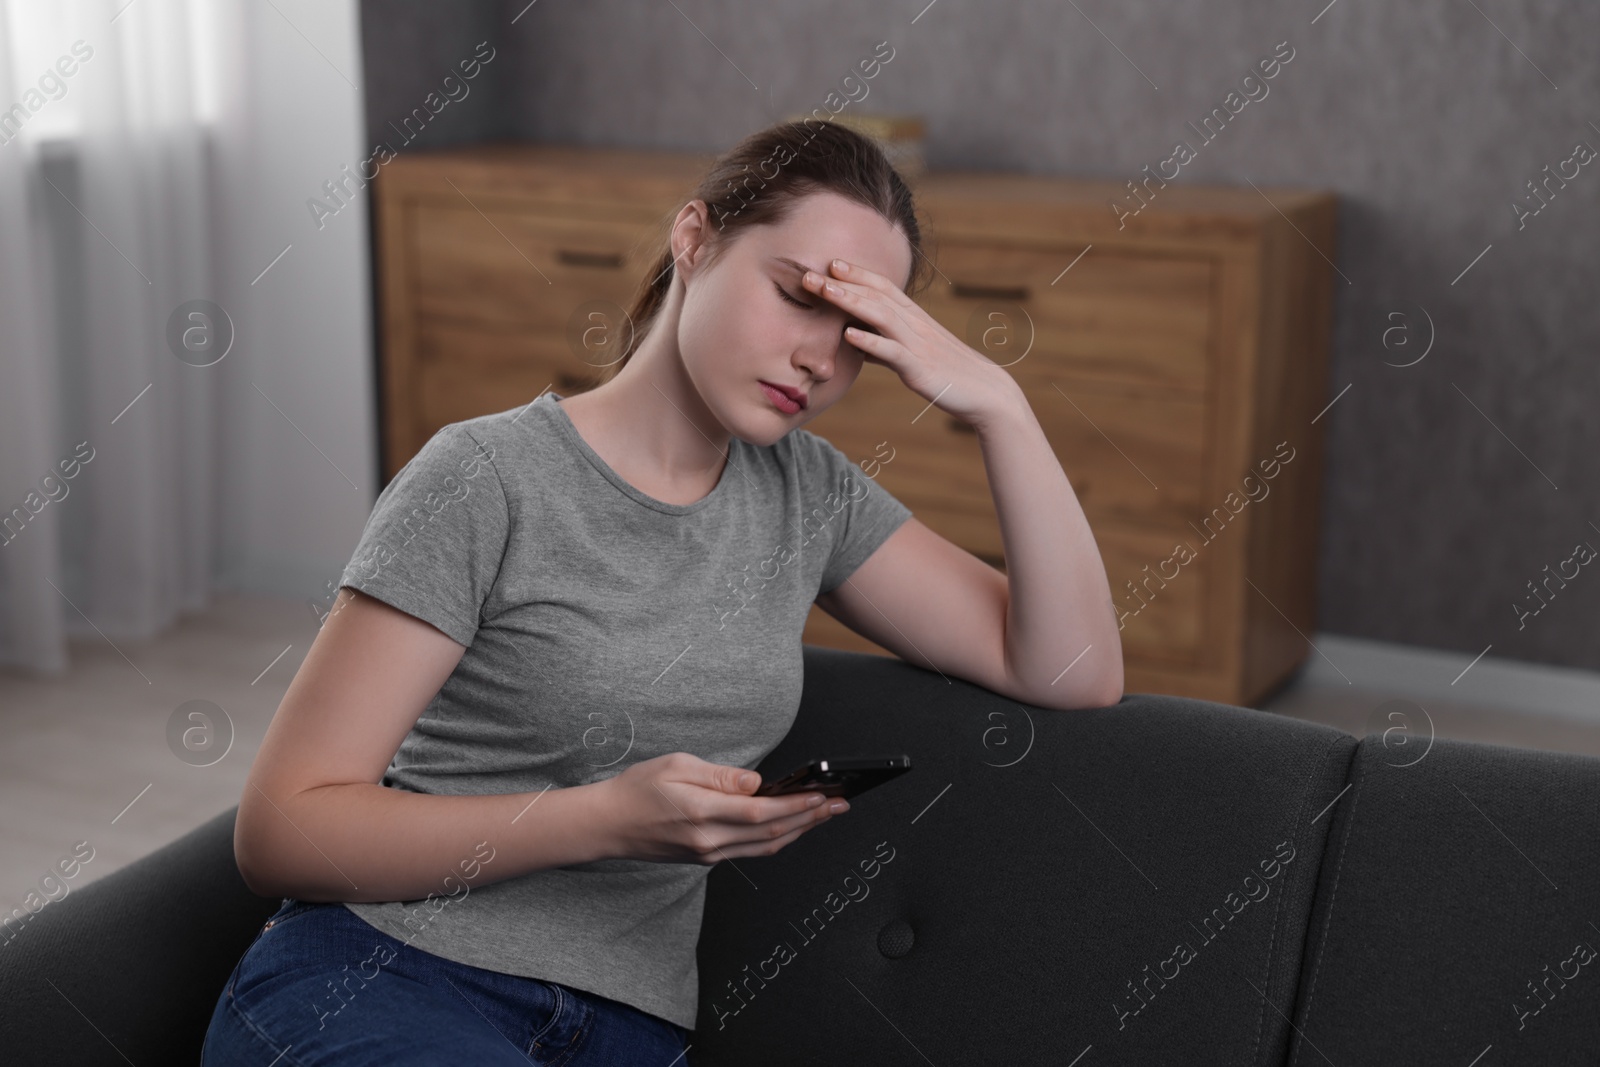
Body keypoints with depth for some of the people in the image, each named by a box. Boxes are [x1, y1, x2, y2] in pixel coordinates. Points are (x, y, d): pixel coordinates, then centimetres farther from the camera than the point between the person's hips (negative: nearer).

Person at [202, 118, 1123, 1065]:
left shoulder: (807, 493, 10)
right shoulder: (487, 480, -7)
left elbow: (1075, 675, 5)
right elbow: (280, 829, -8)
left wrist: (997, 401, -5)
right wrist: (604, 820, -20)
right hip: (370, 986, -6)